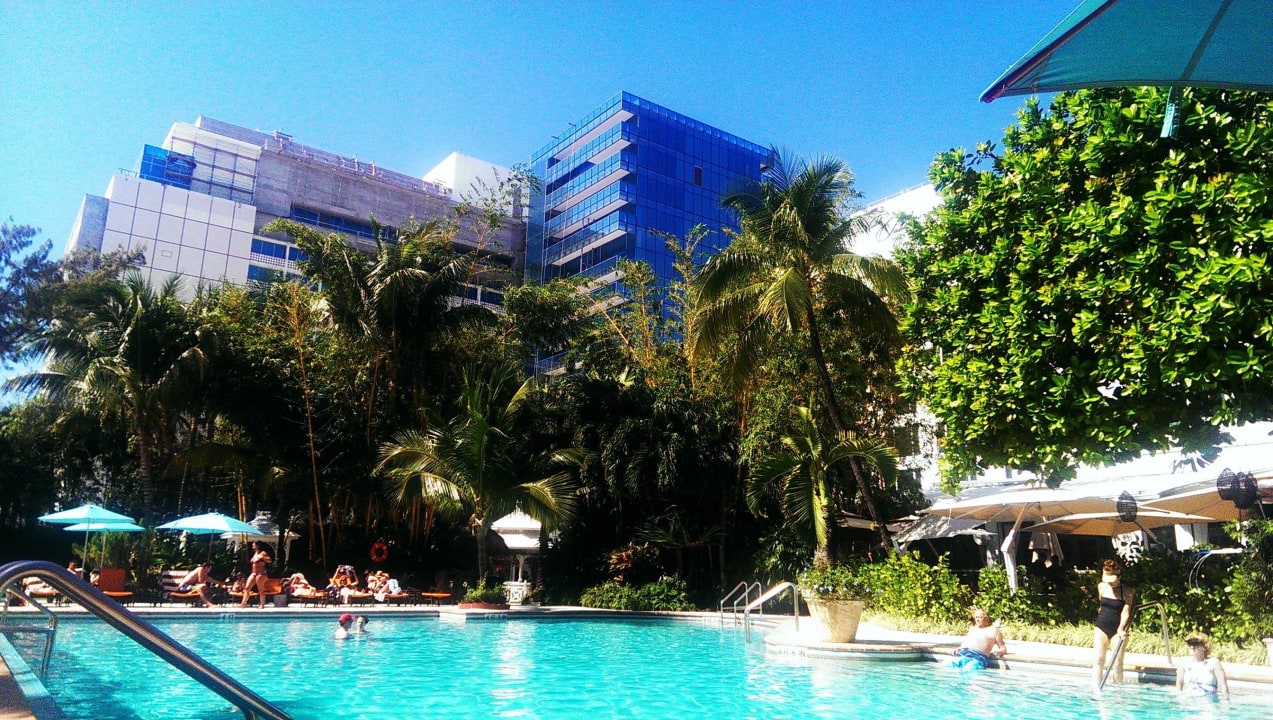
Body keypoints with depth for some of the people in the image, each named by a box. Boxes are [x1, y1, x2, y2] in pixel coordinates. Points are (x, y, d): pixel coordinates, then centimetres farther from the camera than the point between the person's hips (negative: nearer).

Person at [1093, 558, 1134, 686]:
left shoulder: (1127, 592, -10)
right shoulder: (1101, 587, 3)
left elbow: (1126, 612, -17)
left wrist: (1121, 629, -30)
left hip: (1117, 629, -3)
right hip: (1101, 627, 3)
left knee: (1117, 663, -1)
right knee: (1098, 659, -3)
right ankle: (1096, 688, -2)